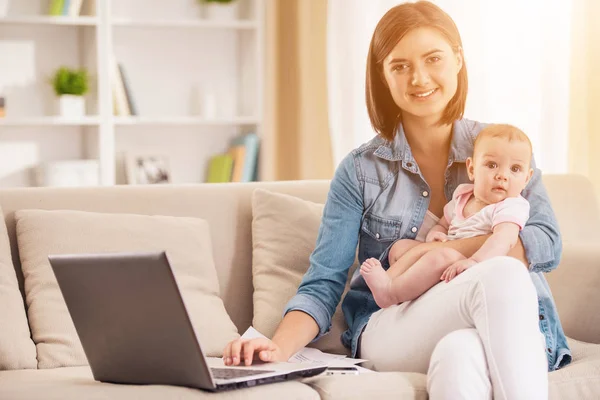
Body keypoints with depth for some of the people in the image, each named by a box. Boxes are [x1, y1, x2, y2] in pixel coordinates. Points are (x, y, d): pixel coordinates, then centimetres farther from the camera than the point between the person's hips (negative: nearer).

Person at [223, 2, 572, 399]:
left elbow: (547, 243, -1)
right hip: (392, 331, -1)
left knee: (458, 355, -40)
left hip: (505, 322, 1)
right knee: (502, 273, -34)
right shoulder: (361, 170, 6)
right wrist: (280, 348, -18)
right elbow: (323, 285, 2)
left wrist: (437, 252, -10)